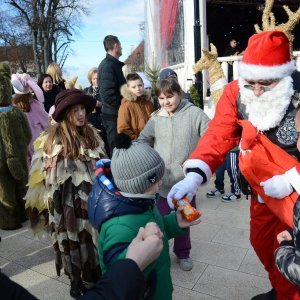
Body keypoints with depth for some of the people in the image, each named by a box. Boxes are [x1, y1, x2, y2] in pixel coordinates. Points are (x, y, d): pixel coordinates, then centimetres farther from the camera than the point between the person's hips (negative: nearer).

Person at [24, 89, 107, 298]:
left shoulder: (91, 134, 0)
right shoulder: (52, 139, -14)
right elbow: (44, 174, -9)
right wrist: (51, 204, -8)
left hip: (91, 198, 4)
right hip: (66, 201, -4)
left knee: (94, 236, 15)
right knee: (72, 240, 13)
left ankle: (95, 275, 36)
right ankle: (76, 280, 33)